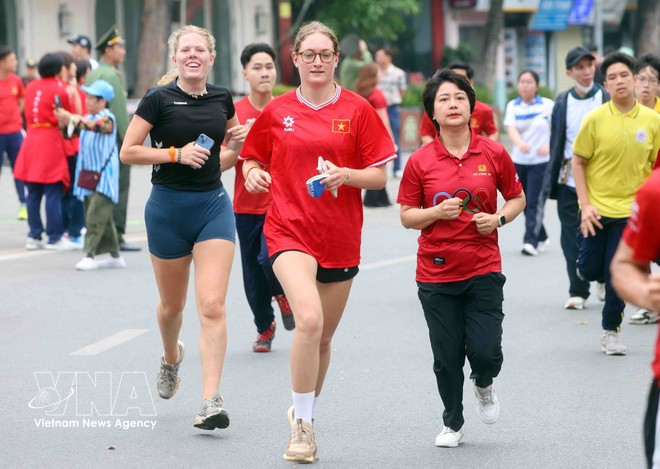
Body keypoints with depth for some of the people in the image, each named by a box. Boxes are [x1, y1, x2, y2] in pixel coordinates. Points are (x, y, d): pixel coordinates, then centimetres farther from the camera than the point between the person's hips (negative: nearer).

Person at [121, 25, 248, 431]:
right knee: (172, 305, 14)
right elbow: (128, 152, -8)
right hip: (168, 206, -1)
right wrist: (177, 153, -17)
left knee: (212, 305, -12)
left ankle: (212, 401, -15)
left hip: (213, 205, 1)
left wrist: (239, 140, 0)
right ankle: (171, 358, 48)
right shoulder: (159, 99, -6)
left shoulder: (222, 99, 5)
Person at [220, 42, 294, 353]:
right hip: (247, 206, 1)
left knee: (269, 258, -22)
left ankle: (283, 293, 12)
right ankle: (264, 327, 31)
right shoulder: (234, 113, -1)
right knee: (253, 275, 7)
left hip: (281, 203, -1)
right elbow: (220, 163, -3)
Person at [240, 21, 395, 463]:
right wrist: (253, 173, -6)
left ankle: (305, 413, 35)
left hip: (340, 237, 2)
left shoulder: (357, 110, 1)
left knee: (324, 337, 12)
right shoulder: (277, 112, 3)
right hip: (289, 229, -2)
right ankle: (301, 425, -13)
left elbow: (379, 176, 0)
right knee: (309, 318, -24)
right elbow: (252, 157, 16)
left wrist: (347, 175, -18)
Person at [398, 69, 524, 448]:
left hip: (484, 269, 0)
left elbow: (517, 198, 11)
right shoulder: (420, 161, -3)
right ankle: (453, 424, 27)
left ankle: (484, 386, 29)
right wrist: (437, 212, -16)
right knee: (446, 356, 4)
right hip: (436, 274, 0)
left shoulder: (494, 154, -1)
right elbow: (407, 216, 2)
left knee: (485, 352, -9)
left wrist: (499, 218, -9)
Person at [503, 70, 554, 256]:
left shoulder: (547, 105, -2)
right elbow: (511, 128, -11)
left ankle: (531, 241, -12)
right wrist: (520, 143, -32)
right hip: (519, 161, 4)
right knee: (525, 203, 9)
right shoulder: (513, 106, 5)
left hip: (541, 162, -4)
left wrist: (550, 147, -15)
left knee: (534, 202, -11)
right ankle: (541, 237, 26)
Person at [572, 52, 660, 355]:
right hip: (596, 208, 0)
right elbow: (578, 162, -2)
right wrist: (585, 205, -9)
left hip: (630, 209, 0)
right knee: (589, 271, 5)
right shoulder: (595, 119, -8)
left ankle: (610, 332, 16)